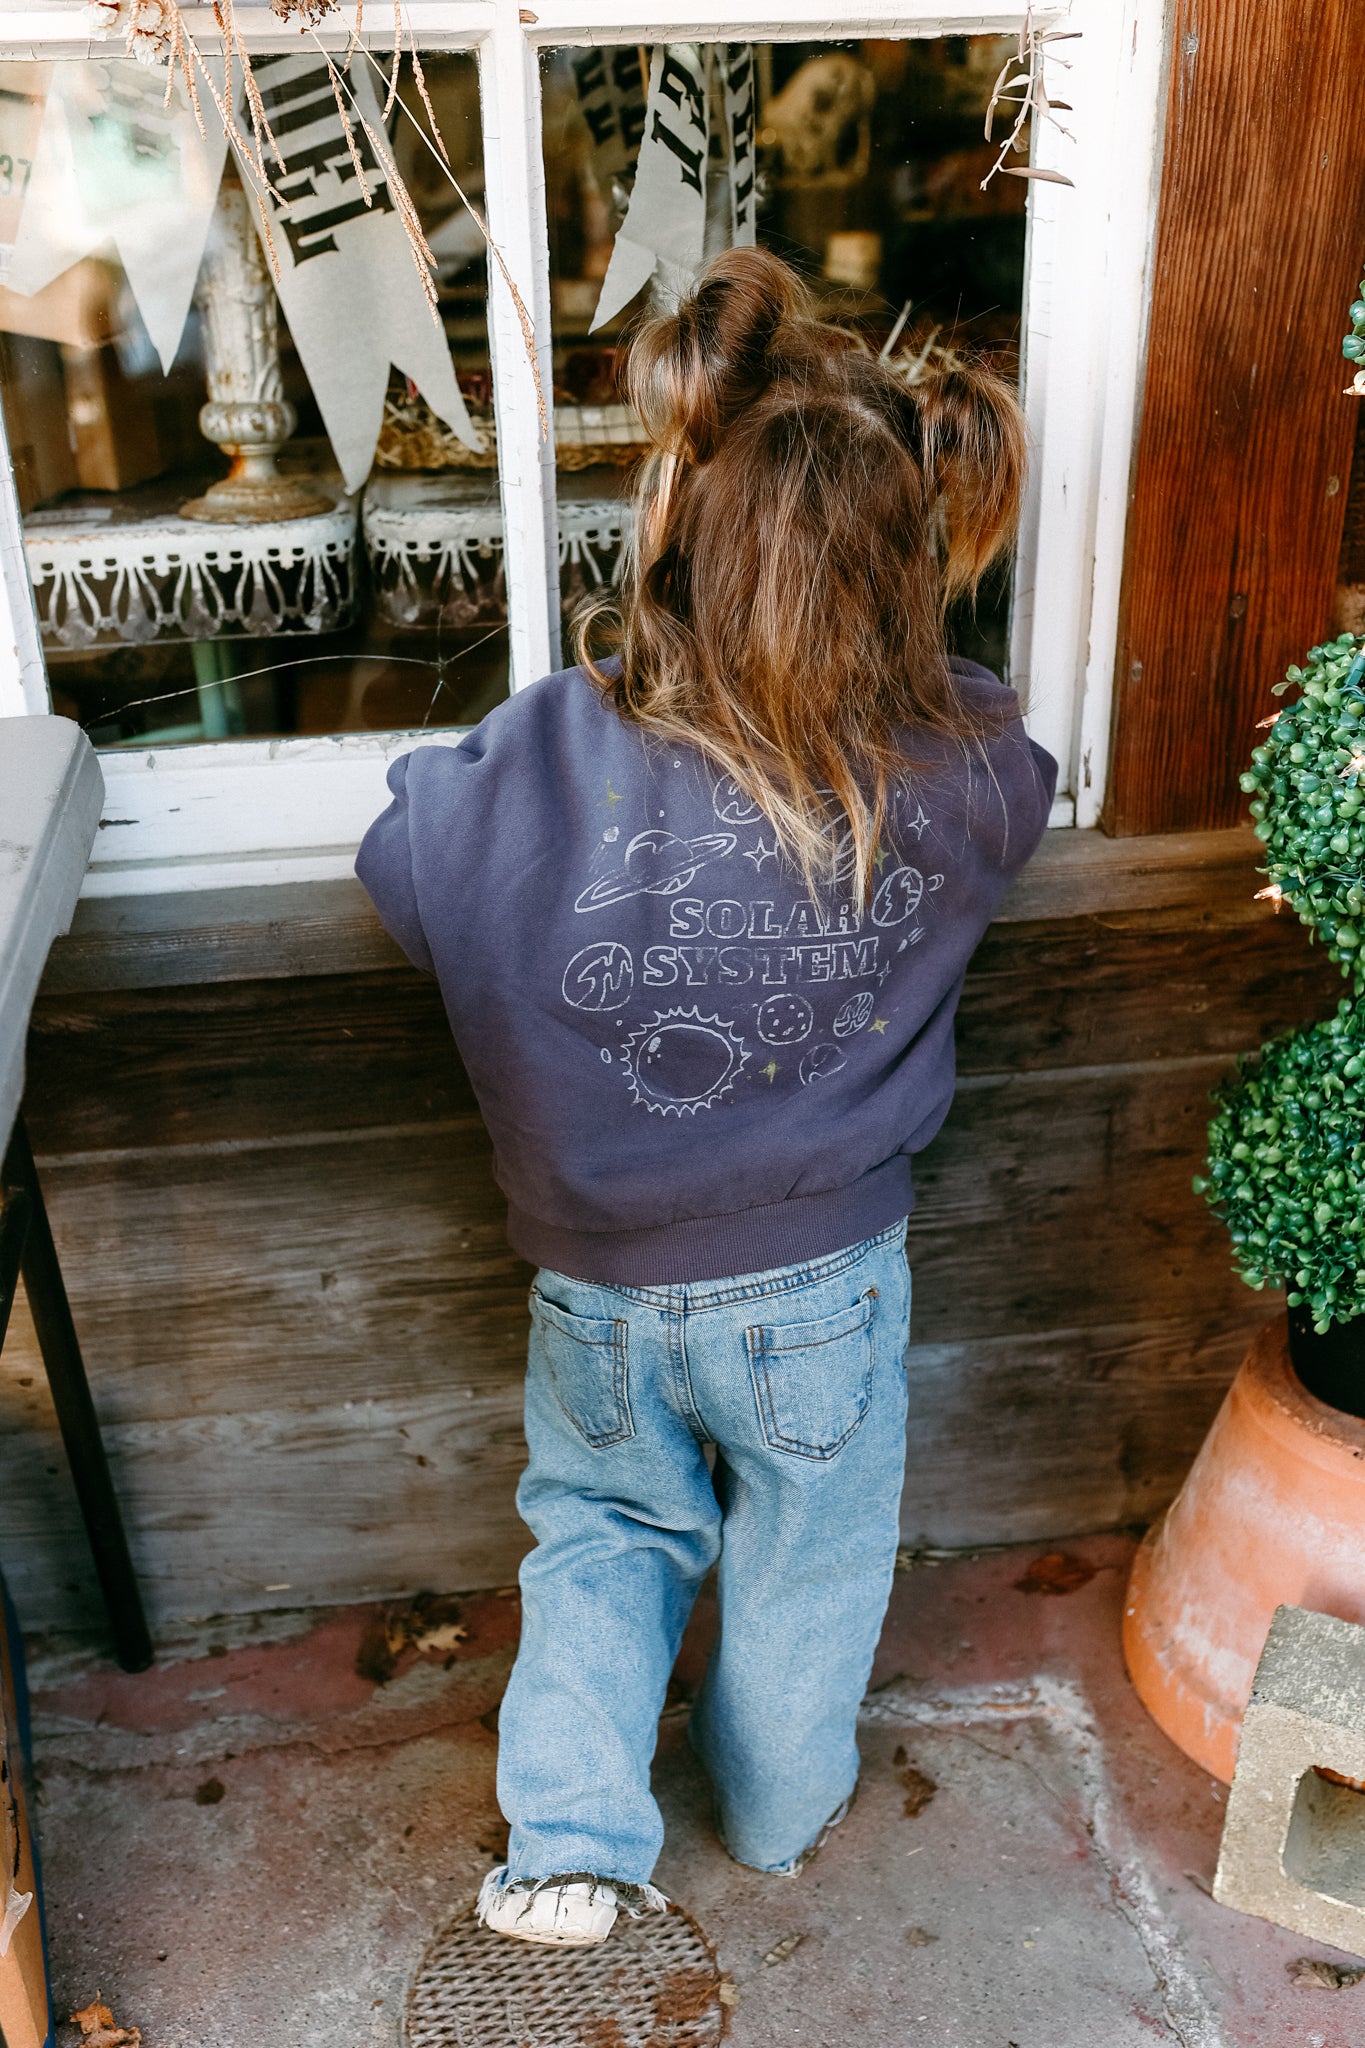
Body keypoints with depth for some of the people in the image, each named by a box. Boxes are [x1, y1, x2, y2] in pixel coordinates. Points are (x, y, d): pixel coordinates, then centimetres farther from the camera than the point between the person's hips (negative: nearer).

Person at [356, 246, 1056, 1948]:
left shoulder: (530, 774, -26)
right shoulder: (965, 771, -24)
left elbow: (395, 862, -3)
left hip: (600, 1289, 0)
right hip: (823, 1286, 0)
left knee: (604, 1531, 31)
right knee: (810, 1558, 27)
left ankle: (573, 1841, 27)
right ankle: (783, 1812, 52)